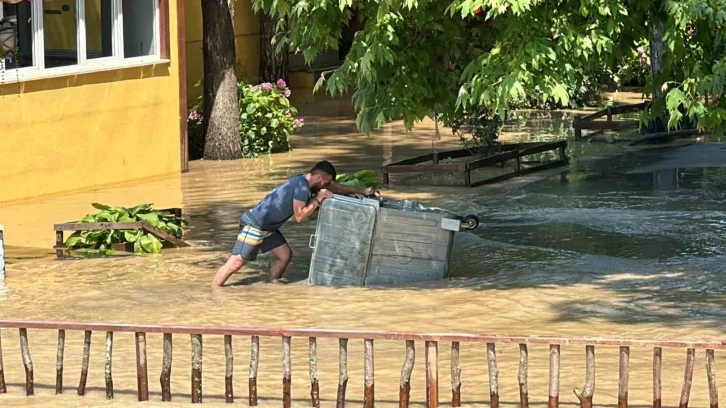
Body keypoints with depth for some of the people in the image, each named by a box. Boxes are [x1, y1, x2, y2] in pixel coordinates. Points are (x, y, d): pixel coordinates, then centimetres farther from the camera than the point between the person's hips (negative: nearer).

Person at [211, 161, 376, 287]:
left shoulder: (306, 182, 10)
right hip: (254, 225, -10)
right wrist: (318, 199, -15)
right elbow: (299, 216, -22)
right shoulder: (302, 187, -20)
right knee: (235, 263, -11)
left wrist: (362, 191, 21)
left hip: (268, 227, 10)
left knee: (284, 255, 10)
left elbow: (335, 187, 20)